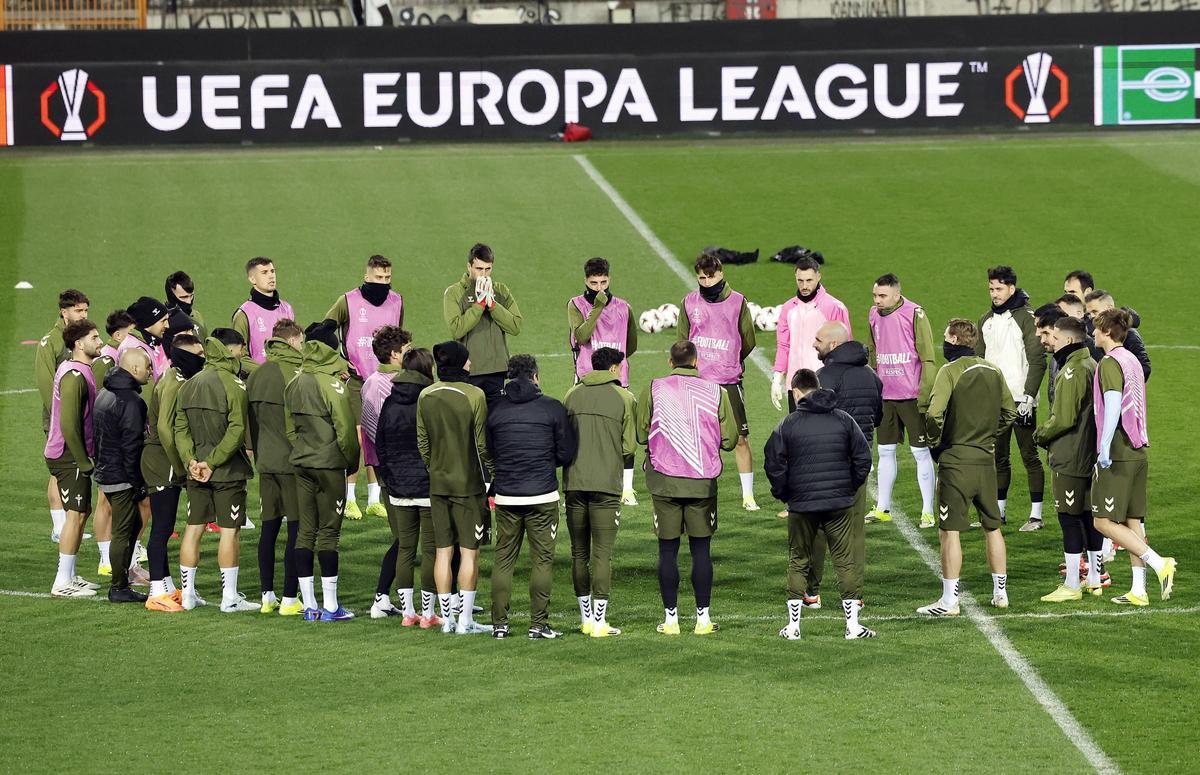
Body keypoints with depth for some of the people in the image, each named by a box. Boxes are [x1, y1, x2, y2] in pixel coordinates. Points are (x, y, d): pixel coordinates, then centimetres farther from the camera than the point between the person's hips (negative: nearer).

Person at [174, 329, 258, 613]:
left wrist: (191, 460, -4)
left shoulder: (189, 385, 8)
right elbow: (237, 430, -19)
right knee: (230, 531, 0)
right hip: (228, 471, -6)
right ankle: (230, 597, 1)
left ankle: (188, 593, 16)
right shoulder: (233, 384, -12)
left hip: (196, 472, 6)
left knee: (193, 528, 11)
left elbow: (180, 428, 4)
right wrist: (212, 462, -15)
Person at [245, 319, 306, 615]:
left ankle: (267, 596, 14)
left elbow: (249, 420, 14)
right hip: (292, 462, -7)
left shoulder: (255, 376, 9)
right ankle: (290, 599, -3)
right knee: (296, 528, -2)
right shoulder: (294, 374, -13)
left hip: (266, 462, 7)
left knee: (269, 528, 12)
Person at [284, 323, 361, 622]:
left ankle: (309, 605, 10)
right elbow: (346, 429, -12)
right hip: (329, 465, -6)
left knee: (306, 532, 8)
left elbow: (290, 427, 12)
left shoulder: (293, 385, 6)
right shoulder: (332, 385, -14)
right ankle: (330, 606, -1)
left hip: (302, 464, 6)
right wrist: (353, 462, 2)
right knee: (329, 533, -2)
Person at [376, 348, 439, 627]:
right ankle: (427, 614, 4)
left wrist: (389, 480, 16)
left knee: (404, 548, 10)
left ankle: (407, 612, 12)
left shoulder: (390, 403, 4)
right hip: (429, 487, -5)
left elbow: (380, 446, 9)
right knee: (430, 549, 2)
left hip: (398, 488, 5)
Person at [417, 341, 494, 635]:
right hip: (468, 484, -5)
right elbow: (482, 444, -9)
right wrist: (493, 475, 2)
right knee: (469, 552, 0)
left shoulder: (425, 396, 2)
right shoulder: (473, 396, -12)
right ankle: (465, 620, -1)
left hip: (437, 483, 5)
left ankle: (446, 618, 11)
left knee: (443, 550, 9)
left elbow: (422, 442, 8)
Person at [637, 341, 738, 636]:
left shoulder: (653, 390, -2)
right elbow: (729, 440, 2)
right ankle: (703, 618, 8)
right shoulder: (716, 392, -1)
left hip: (664, 481, 0)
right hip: (703, 483, 0)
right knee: (701, 550, 7)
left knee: (668, 550, 5)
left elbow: (641, 435, 2)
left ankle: (670, 618, 6)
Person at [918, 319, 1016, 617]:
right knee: (992, 527, 17)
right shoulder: (993, 370, 8)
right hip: (986, 459, 6)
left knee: (949, 531, -3)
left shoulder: (951, 371, -12)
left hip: (956, 461, -6)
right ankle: (1000, 592, 22)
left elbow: (934, 414, -22)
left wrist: (935, 444, -7)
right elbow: (1010, 411, 16)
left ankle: (949, 600, -5)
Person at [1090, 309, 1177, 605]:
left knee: (1104, 521, -6)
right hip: (1137, 450, 9)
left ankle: (1159, 564, -14)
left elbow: (1113, 404, -23)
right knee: (1132, 521, 9)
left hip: (1117, 454, -9)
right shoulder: (1132, 361, 15)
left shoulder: (1110, 363, -12)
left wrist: (1105, 446, -26)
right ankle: (1138, 590, 8)